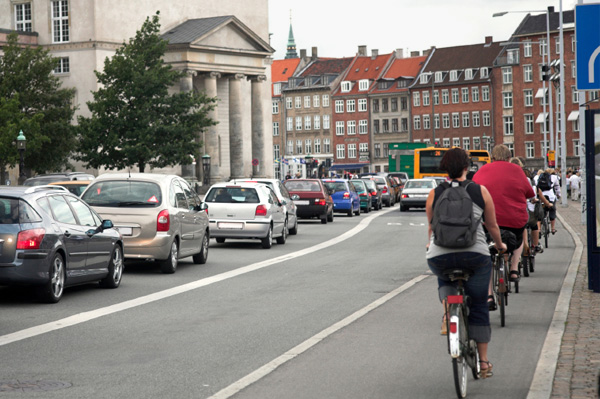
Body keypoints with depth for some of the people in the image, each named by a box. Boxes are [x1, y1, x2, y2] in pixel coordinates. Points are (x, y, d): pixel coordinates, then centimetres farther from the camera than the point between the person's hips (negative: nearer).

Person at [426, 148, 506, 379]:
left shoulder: (434, 194, 6)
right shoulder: (481, 191, 4)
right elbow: (492, 225, 14)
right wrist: (500, 245, 34)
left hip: (439, 256, 1)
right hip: (474, 254, -1)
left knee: (444, 280, 35)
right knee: (479, 307, 13)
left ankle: (447, 308, 3)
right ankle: (483, 361, 18)